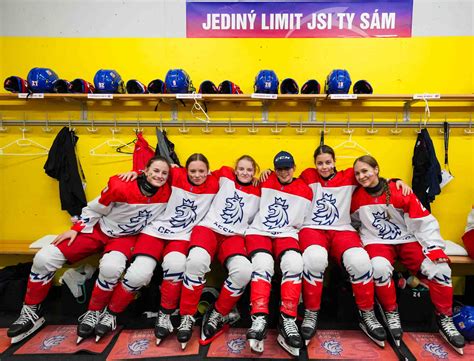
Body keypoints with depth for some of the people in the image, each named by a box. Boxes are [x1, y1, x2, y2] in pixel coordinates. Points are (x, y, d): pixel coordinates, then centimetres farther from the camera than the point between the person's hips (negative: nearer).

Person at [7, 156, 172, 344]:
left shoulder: (166, 193, -17)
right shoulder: (120, 187, -23)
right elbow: (94, 209, -7)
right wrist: (75, 229, -7)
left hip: (126, 237, 0)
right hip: (99, 230, 1)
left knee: (111, 267, -36)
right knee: (44, 258, -9)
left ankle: (94, 313, -8)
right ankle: (31, 312, 13)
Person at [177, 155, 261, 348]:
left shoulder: (258, 193, 14)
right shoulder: (225, 177, 13)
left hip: (234, 236, 1)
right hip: (208, 228, -1)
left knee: (243, 270, -31)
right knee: (197, 260, -35)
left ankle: (217, 315, -4)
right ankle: (187, 316, -14)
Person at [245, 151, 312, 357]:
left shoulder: (305, 191, 11)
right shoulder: (265, 182, 10)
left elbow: (304, 222, 13)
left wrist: (294, 228, 0)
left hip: (286, 234, 1)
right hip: (259, 231, 0)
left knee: (294, 263, -31)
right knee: (263, 264, -31)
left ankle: (287, 321, -25)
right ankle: (259, 319, -31)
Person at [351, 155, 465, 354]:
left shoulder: (399, 192, -11)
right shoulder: (356, 197, -3)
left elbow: (424, 220, -9)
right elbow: (352, 220, 13)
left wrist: (435, 246, -14)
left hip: (407, 240, 0)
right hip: (377, 242, 0)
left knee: (440, 269, -19)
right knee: (379, 267, -33)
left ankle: (444, 319, 5)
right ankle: (391, 313, -7)